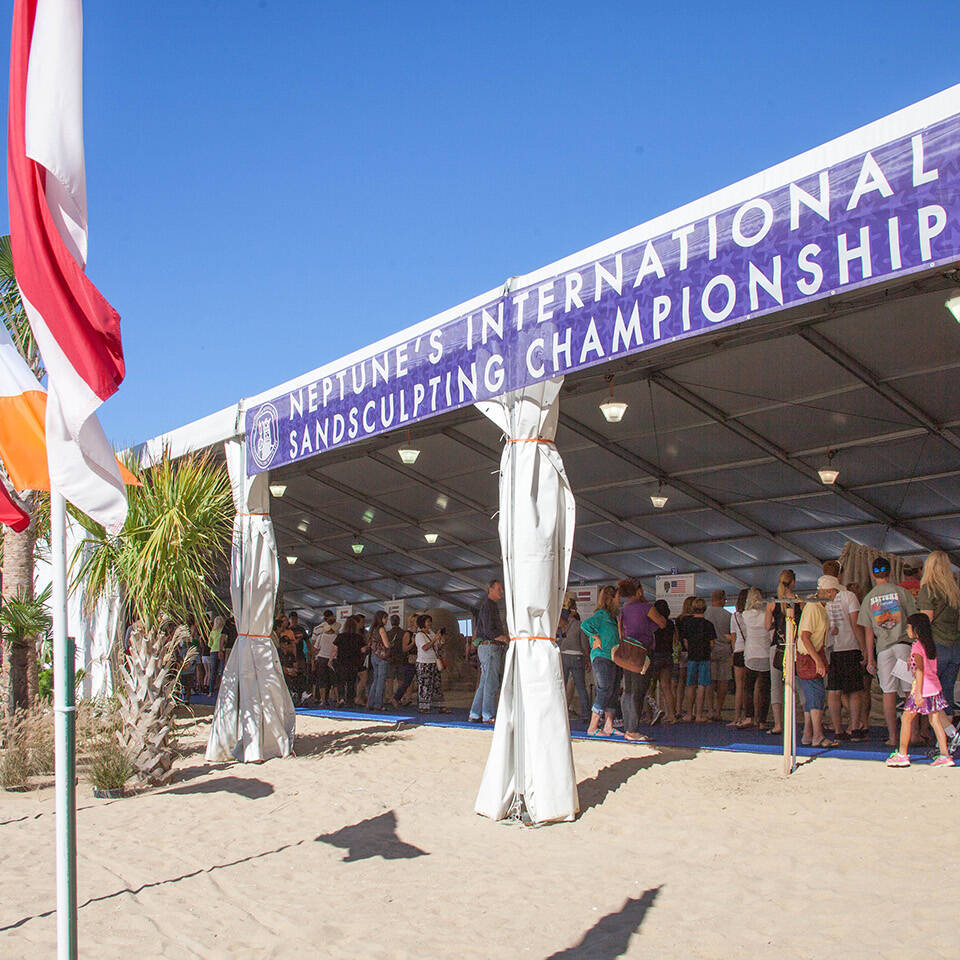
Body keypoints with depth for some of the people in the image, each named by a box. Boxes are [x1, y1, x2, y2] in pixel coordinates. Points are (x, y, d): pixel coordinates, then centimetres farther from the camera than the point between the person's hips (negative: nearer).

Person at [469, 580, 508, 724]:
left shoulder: (493, 606, 23)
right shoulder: (488, 606, -9)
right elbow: (489, 631, -17)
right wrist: (504, 638, -8)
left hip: (491, 648, 10)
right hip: (490, 647, -10)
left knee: (485, 683, 9)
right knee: (491, 682, -9)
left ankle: (474, 715, 10)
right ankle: (488, 716, -8)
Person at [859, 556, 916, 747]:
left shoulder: (868, 598, 7)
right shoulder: (901, 592, 1)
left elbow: (868, 631, 6)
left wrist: (870, 658, 9)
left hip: (883, 648, 1)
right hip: (904, 644, -1)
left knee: (889, 692, 3)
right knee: (910, 691, 4)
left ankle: (892, 736, 0)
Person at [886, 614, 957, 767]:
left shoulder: (916, 645, -12)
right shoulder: (930, 644, 12)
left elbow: (920, 669, -20)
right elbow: (933, 669, 16)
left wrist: (918, 692, -22)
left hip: (923, 689, -8)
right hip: (935, 688, 8)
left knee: (906, 719, 1)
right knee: (935, 721, 8)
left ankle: (902, 754, 3)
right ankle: (945, 755, 5)